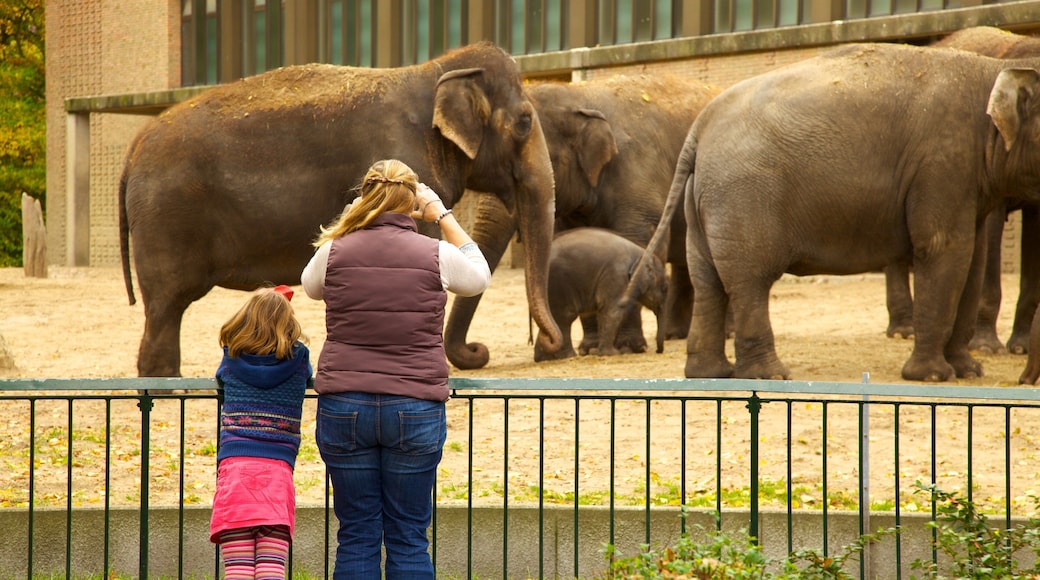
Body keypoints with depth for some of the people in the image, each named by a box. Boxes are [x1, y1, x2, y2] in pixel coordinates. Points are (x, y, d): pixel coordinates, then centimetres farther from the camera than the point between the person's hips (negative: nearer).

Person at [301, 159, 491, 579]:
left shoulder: (336, 252, -2)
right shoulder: (436, 255, -4)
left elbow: (311, 285, 22)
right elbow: (479, 277, 19)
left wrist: (347, 224, 21)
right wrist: (443, 216, 23)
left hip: (344, 405, 1)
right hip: (415, 410, -1)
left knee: (356, 538, 6)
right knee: (408, 539, 6)